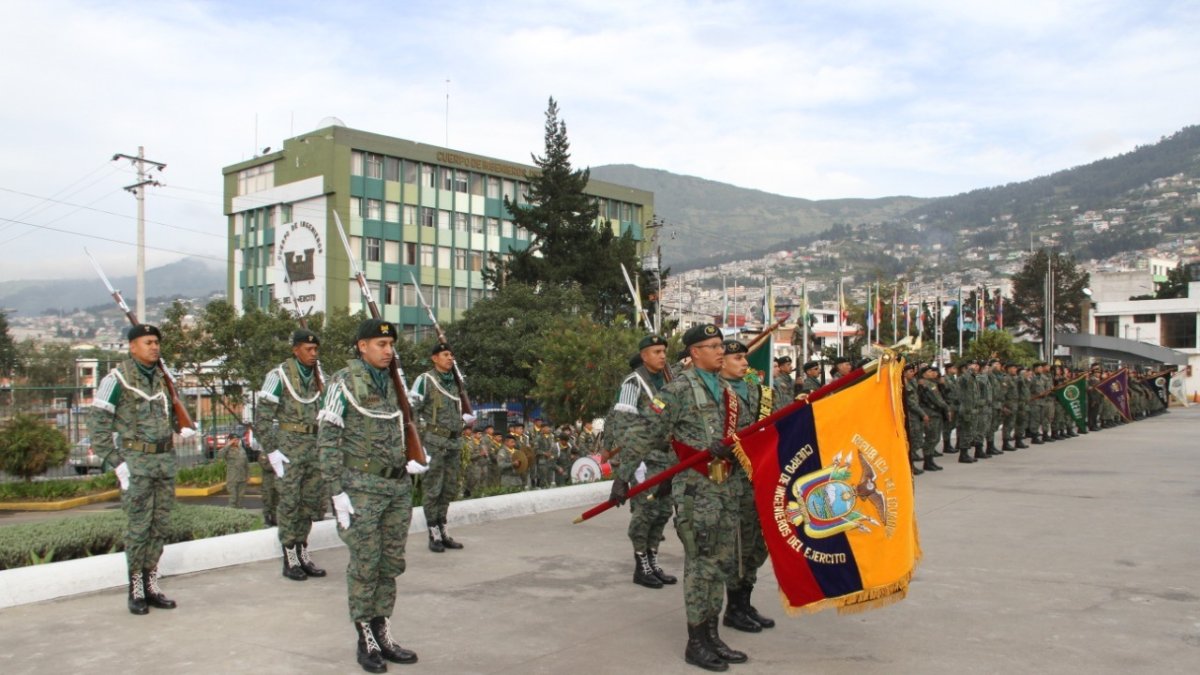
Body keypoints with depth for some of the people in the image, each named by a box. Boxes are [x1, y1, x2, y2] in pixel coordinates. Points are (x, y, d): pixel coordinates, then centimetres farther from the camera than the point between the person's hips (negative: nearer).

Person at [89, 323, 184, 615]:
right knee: (138, 527, -2)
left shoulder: (161, 377, 12)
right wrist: (117, 462, -13)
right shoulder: (117, 379, -8)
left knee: (160, 525, 8)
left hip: (165, 460, 6)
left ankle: (151, 584, 17)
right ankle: (136, 590, 8)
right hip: (136, 462, -6)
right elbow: (97, 423, -10)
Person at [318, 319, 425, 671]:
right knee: (365, 566, 1)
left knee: (391, 564, 10)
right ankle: (366, 640, 14)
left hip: (398, 486, 6)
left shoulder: (391, 381, 11)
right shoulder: (344, 382, -8)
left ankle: (383, 635, 21)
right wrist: (338, 493, -14)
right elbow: (328, 440, -10)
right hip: (362, 486, -6)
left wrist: (409, 462, 8)